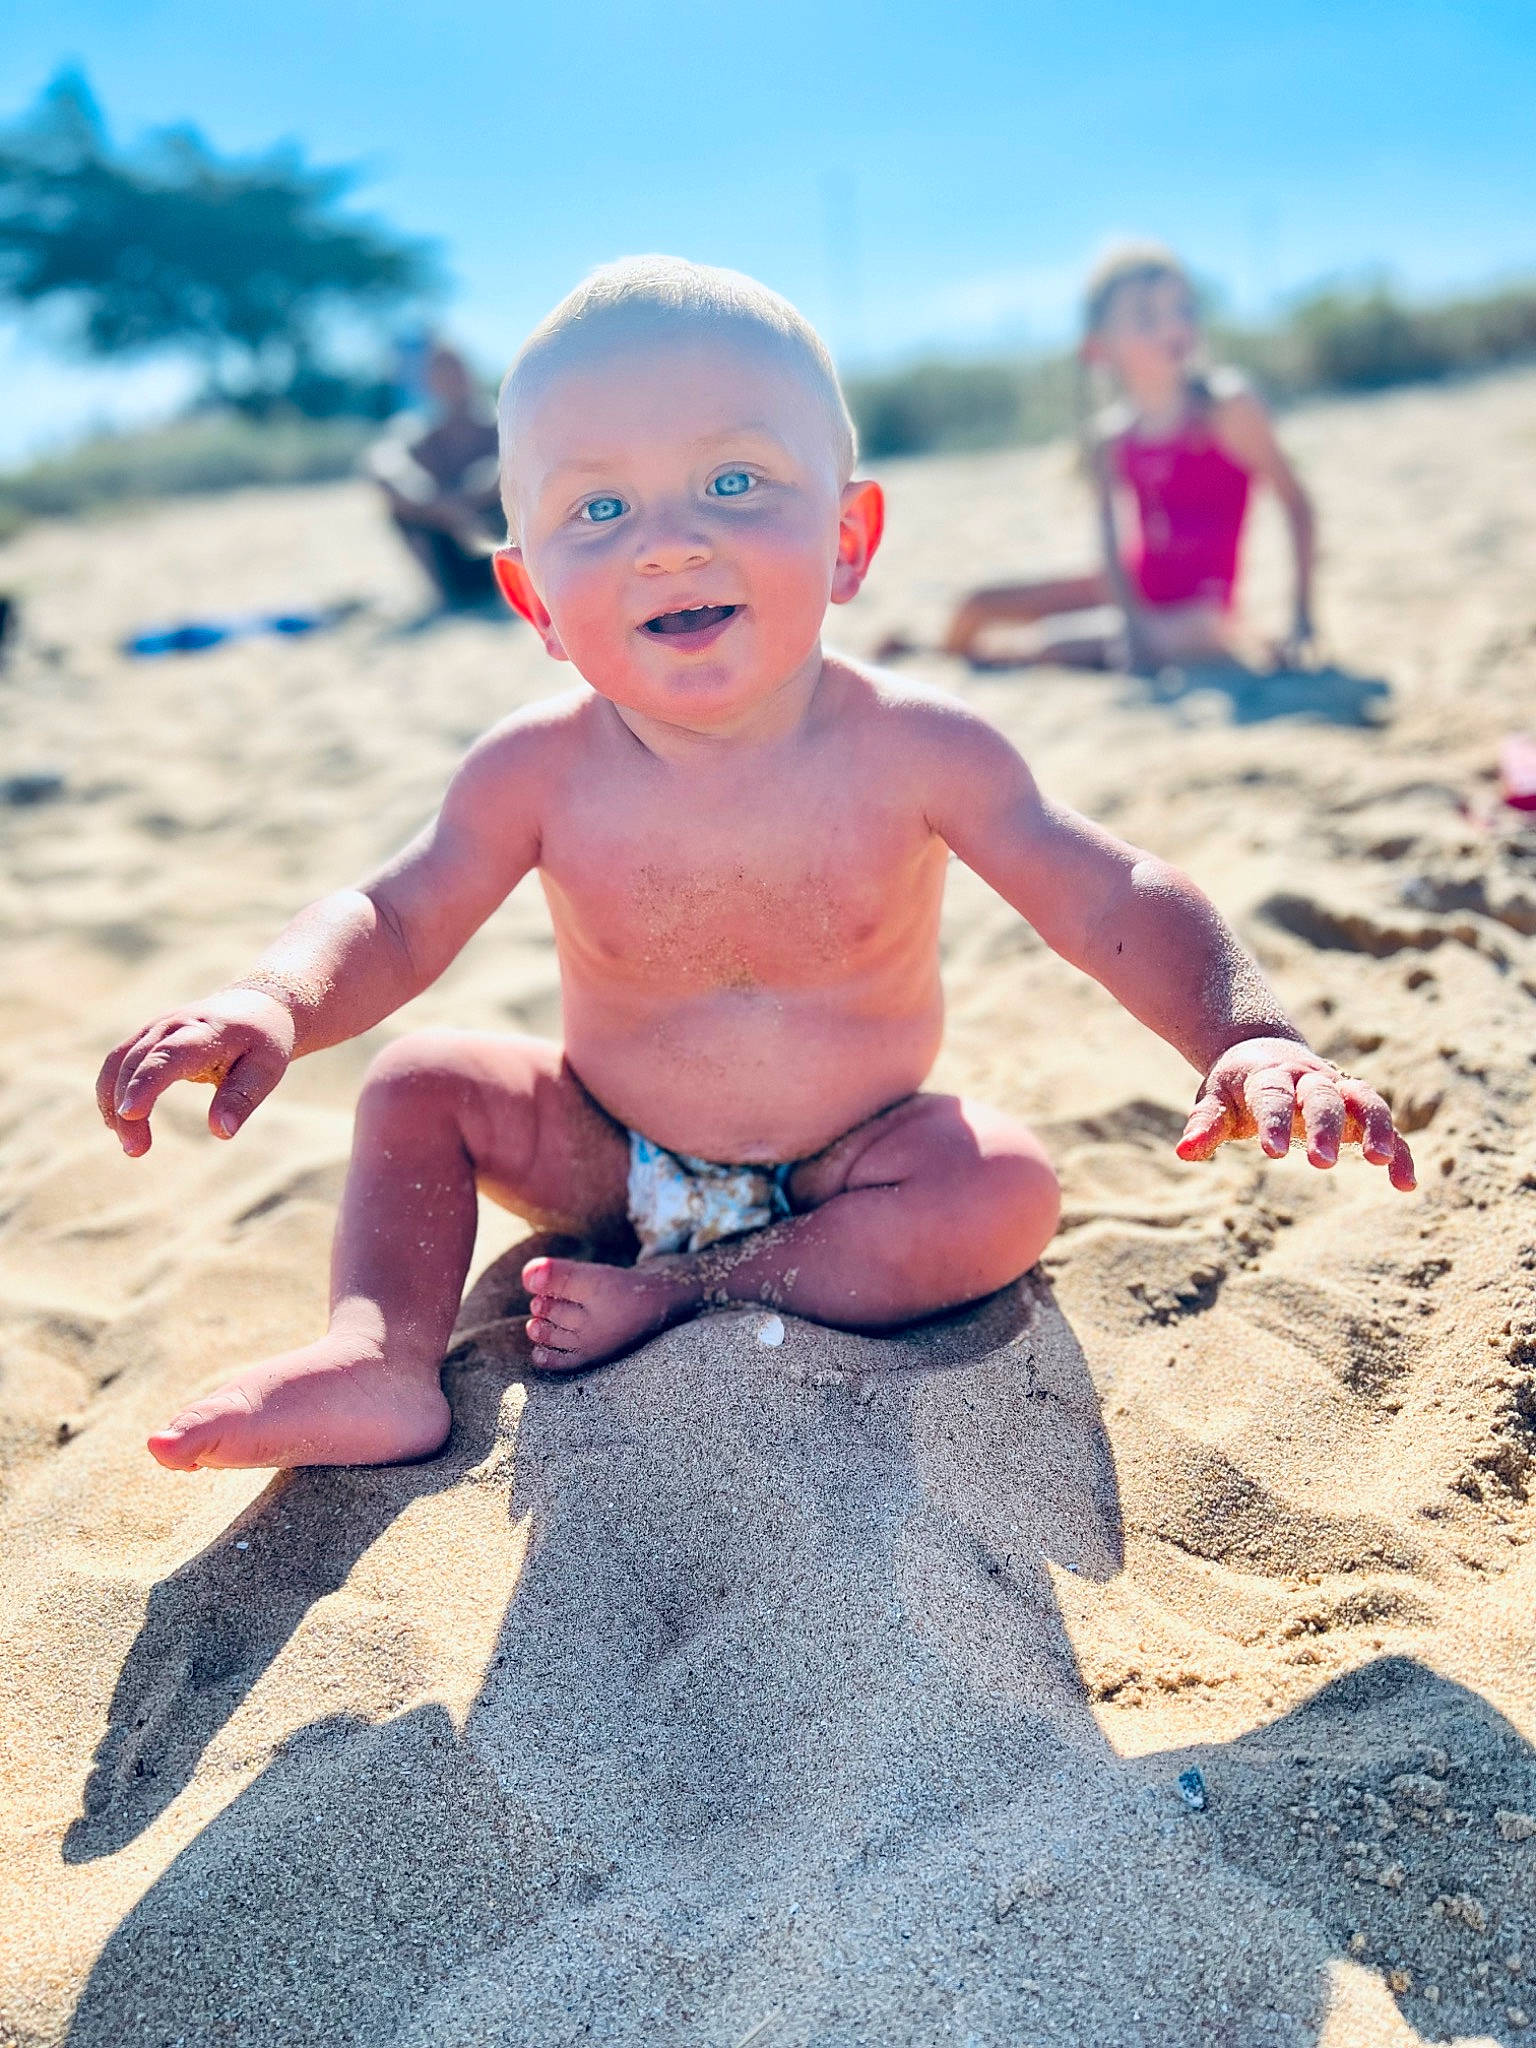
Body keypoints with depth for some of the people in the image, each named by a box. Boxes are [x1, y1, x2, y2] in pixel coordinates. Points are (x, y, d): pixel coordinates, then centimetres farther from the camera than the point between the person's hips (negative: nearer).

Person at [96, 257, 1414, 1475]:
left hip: (849, 1162, -1)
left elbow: (1113, 903, -18)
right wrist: (271, 1004, -32)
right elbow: (395, 921, -10)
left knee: (1009, 1192, -25)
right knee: (420, 1087, -10)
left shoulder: (913, 751, -22)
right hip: (614, 1159, 2)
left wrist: (1247, 1039, -35)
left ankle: (687, 1294, -19)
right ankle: (383, 1357, -17)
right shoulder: (539, 773, -19)